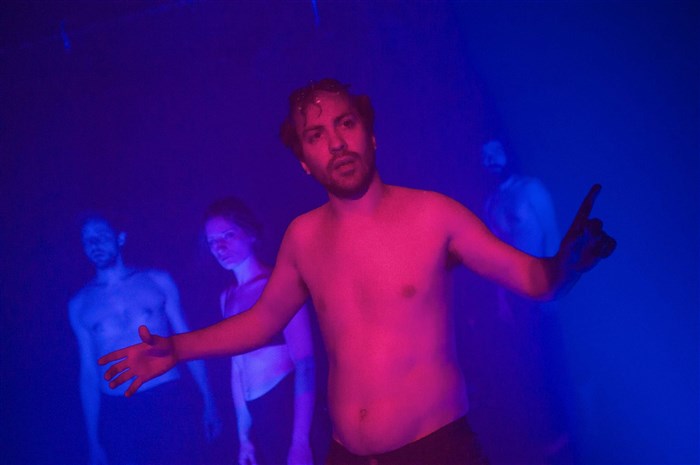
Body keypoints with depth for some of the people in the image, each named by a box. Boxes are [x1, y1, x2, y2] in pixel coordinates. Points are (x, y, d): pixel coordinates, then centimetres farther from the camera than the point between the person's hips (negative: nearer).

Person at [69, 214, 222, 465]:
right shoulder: (79, 304, 7)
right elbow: (89, 373, 9)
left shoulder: (158, 281, 6)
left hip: (168, 403, -1)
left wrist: (208, 401, 3)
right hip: (116, 414, 1)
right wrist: (93, 440, 8)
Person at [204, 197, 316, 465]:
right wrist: (244, 438, 13)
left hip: (289, 411, -6)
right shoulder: (228, 297, 10)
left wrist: (301, 442, -22)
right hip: (258, 419, 6)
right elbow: (237, 367, 13)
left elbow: (305, 365, -16)